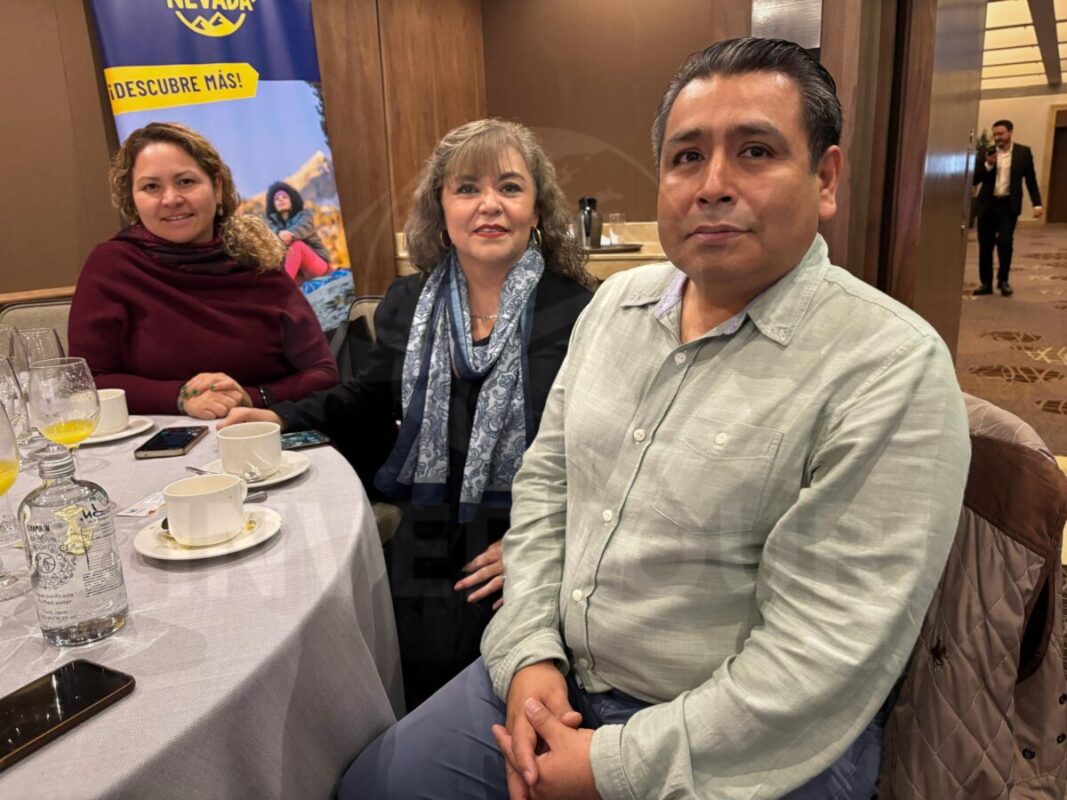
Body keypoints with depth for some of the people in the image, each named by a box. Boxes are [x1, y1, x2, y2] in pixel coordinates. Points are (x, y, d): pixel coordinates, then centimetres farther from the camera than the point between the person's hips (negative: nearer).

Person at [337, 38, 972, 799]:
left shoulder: (891, 370, -19)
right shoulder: (617, 301, 2)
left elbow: (826, 651, -21)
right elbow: (546, 480, 6)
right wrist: (530, 651, -5)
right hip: (554, 677, 6)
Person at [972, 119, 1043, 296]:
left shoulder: (1023, 152, 4)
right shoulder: (986, 154, 6)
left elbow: (1031, 179, 5)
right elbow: (975, 179, 1)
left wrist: (1037, 203, -1)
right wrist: (987, 165, -14)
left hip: (1009, 205, -2)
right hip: (987, 205, 2)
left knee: (1005, 242, -12)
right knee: (985, 246, 4)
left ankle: (1003, 280, 7)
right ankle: (986, 283, 14)